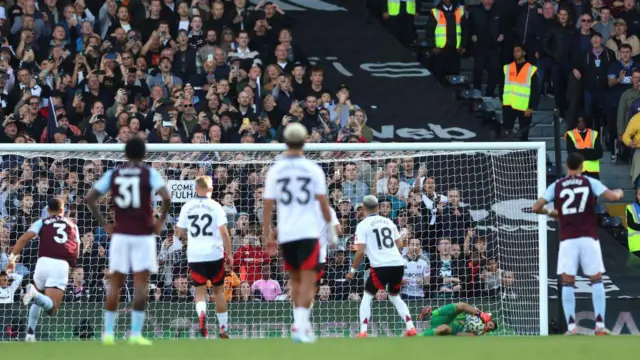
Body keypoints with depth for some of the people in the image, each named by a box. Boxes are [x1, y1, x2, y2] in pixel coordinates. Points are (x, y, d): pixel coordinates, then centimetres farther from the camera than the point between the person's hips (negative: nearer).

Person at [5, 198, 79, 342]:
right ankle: (35, 294, -37)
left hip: (44, 261, 1)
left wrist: (12, 258, -1)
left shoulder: (42, 222, 15)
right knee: (51, 308, -6)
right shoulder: (72, 225, 23)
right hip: (62, 265, -1)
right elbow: (76, 252, 21)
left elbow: (24, 238, 0)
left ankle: (30, 333, 12)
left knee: (37, 300, 27)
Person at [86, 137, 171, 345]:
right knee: (141, 283, 0)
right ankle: (136, 333, -6)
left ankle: (108, 333, 8)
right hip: (143, 235, -3)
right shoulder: (149, 174, -3)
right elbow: (166, 197, -17)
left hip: (120, 234, 3)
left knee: (115, 283, 9)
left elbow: (89, 198, 3)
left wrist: (104, 224, 7)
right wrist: (161, 221, -3)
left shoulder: (113, 174, 7)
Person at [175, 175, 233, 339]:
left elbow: (180, 232, 7)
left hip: (195, 255, 1)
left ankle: (201, 313, -25)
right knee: (218, 290, 12)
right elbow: (224, 232, -9)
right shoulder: (215, 206, -4)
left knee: (200, 290, 7)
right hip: (214, 254, -1)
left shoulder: (187, 207, 3)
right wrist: (229, 253, -2)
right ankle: (223, 328, 15)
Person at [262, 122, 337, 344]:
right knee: (308, 281, -4)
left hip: (286, 234, 2)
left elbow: (267, 206, 1)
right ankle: (300, 326, -17)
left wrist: (267, 236, 7)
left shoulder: (275, 170, 2)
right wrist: (330, 227, 10)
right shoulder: (313, 169, -3)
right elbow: (323, 202, -3)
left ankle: (302, 323, 18)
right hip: (308, 232, -2)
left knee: (295, 280, 18)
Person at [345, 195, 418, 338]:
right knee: (395, 297, 24)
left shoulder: (363, 225, 0)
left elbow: (360, 251, -7)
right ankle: (410, 328, 10)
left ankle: (363, 332, -1)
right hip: (398, 264, 4)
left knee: (367, 297, 12)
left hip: (380, 266, -4)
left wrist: (353, 270, 4)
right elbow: (400, 244, 18)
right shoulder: (388, 222, 15)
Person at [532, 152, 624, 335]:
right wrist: (619, 192, 17)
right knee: (596, 280, 10)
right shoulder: (590, 183, 3)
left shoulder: (556, 186, 6)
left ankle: (571, 326, -4)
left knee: (567, 283, 6)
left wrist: (550, 212, 24)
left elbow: (536, 207, 3)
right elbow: (613, 197, -7)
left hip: (568, 239, 0)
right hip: (589, 237, 0)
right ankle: (600, 324, 1)